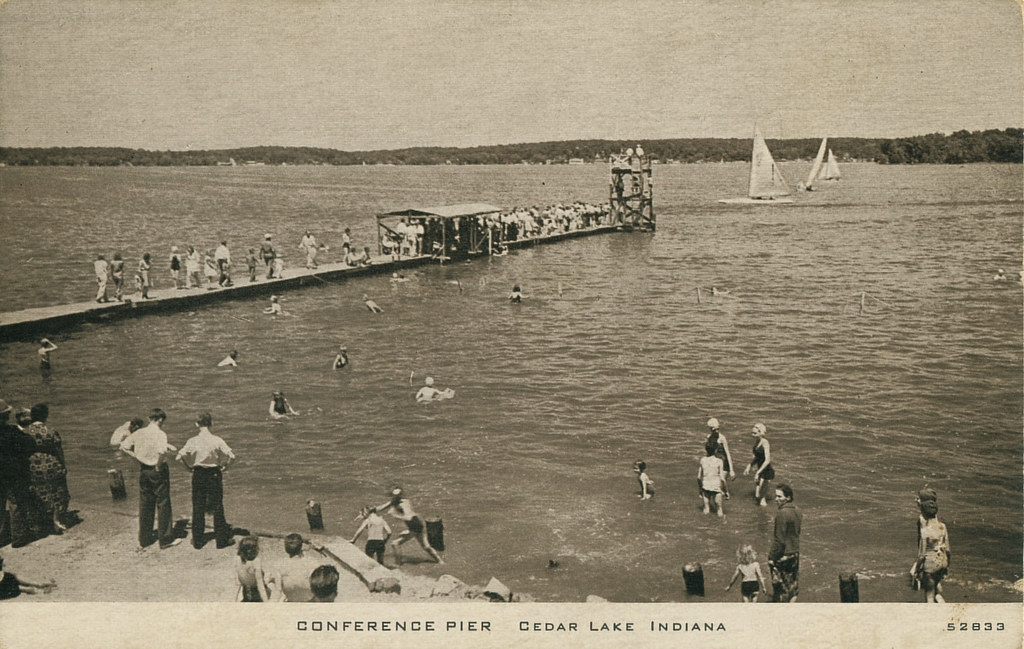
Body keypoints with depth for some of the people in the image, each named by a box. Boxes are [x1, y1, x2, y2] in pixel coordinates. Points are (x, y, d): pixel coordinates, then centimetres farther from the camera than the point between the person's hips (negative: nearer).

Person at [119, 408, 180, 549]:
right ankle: (165, 539, 8)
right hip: (158, 471, -6)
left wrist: (136, 456, 7)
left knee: (145, 505, 14)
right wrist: (159, 465, -15)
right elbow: (162, 451, -31)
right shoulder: (160, 434, -15)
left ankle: (144, 539, 21)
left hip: (143, 470, 6)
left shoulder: (139, 433, 3)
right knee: (163, 504, 4)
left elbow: (123, 447, 6)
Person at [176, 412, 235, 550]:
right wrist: (224, 467, 1)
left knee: (198, 507, 11)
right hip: (214, 474, -1)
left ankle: (197, 540, 17)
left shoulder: (193, 441, -9)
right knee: (217, 507, 9)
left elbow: (180, 457, -13)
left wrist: (189, 467, 3)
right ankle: (222, 539, 14)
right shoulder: (217, 440, -12)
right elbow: (231, 456, -16)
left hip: (198, 475, 1)